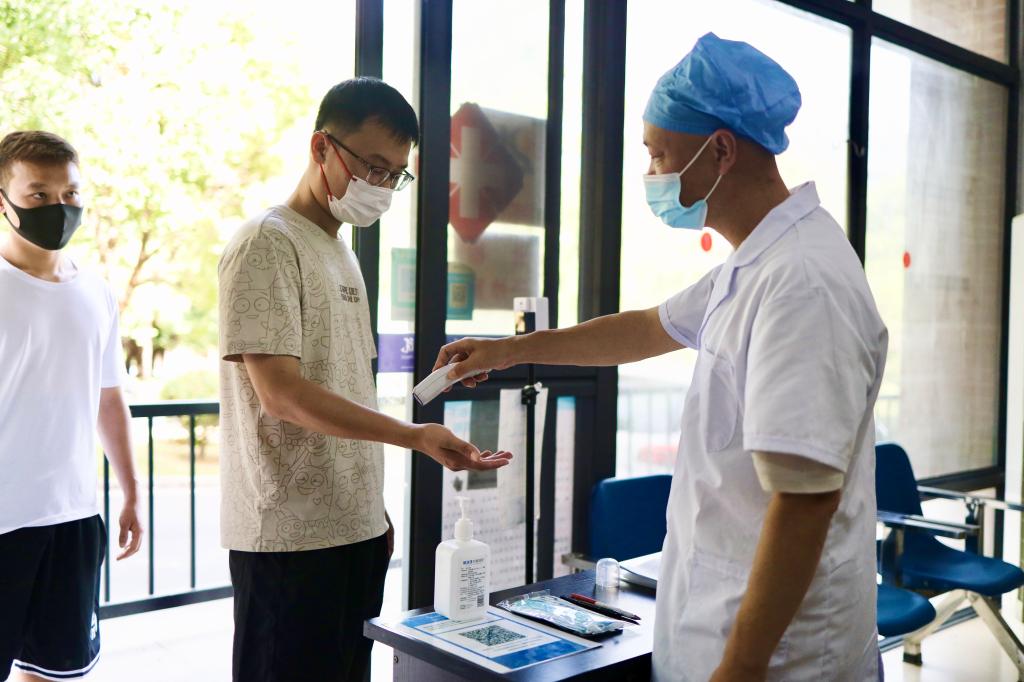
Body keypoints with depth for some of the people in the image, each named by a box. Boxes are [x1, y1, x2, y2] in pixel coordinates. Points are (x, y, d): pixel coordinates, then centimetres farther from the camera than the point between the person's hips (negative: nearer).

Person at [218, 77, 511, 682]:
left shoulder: (341, 251, 15)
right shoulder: (268, 244, -10)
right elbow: (281, 393, -19)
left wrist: (375, 507, 15)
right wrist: (414, 436, -26)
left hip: (355, 527, 8)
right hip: (289, 535, -8)